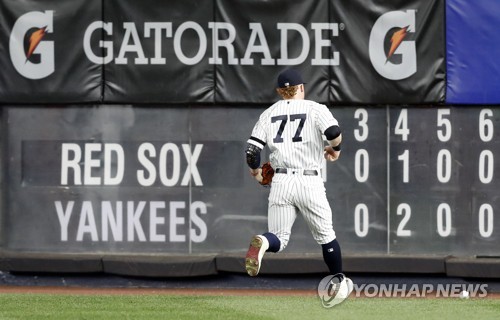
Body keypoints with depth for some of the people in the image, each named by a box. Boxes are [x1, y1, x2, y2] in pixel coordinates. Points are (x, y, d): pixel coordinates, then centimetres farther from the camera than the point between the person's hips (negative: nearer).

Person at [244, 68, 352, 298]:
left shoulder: (269, 114, 12)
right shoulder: (315, 109, 4)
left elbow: (252, 150, 4)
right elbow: (334, 132, -14)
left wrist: (255, 171, 24)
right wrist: (335, 149, 8)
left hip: (280, 182, 2)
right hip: (309, 182, -2)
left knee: (279, 238, 2)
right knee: (325, 235, 16)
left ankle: (263, 242, -31)